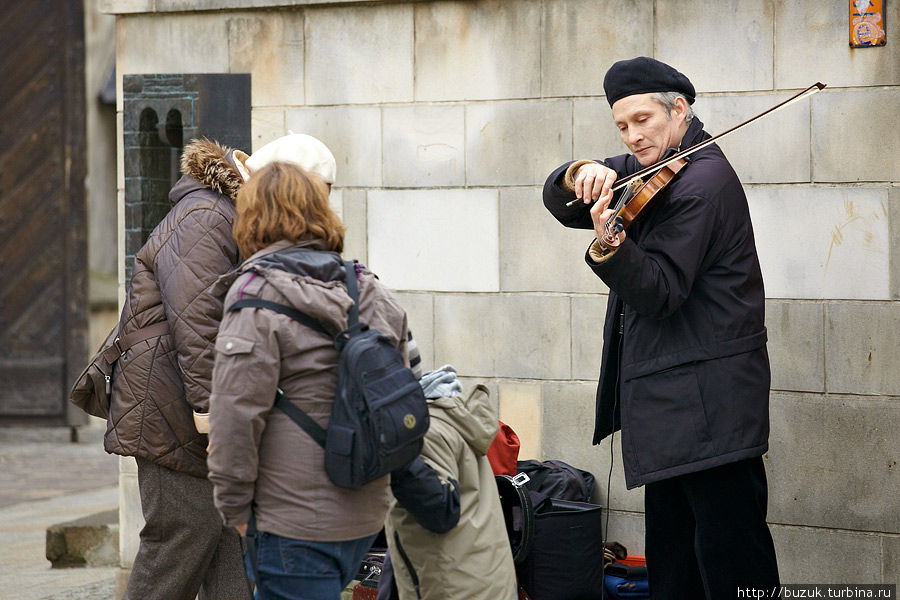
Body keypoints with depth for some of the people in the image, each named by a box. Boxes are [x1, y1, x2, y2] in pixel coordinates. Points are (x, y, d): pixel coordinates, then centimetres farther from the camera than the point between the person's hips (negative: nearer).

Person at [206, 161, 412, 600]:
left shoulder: (257, 295, -11)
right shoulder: (372, 293, 10)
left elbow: (237, 412, -13)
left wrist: (234, 506, -5)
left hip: (298, 523, -7)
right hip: (365, 515, 7)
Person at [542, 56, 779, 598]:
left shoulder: (703, 182, -14)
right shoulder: (644, 168, 14)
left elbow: (661, 293, -20)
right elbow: (560, 202, 10)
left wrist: (610, 244, -37)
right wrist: (582, 175, -13)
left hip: (708, 405, -10)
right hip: (668, 398, 10)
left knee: (730, 555, -9)